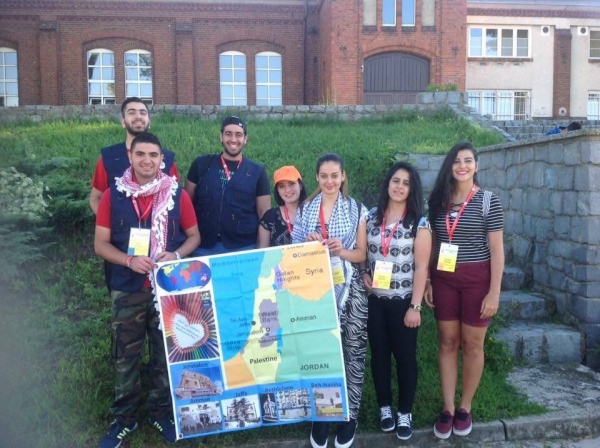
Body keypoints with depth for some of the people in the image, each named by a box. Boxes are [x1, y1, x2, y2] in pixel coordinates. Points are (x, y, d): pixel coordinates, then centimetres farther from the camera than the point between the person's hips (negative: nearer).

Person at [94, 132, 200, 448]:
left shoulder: (177, 195, -3)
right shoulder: (113, 195, -3)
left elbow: (194, 236, 4)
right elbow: (101, 244, 0)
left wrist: (175, 255, -15)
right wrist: (129, 260, -17)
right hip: (127, 290, 0)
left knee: (165, 354, 13)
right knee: (125, 356, 11)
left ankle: (161, 413, 32)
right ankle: (124, 418, 30)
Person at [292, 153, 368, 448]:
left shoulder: (357, 210, 3)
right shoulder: (305, 209, 7)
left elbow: (362, 254, 4)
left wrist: (342, 251, -15)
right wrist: (308, 245, -10)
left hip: (349, 290, -1)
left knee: (351, 350, 2)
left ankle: (350, 415, 20)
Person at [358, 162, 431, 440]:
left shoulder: (419, 223, -6)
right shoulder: (371, 217, 4)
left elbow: (421, 267, -9)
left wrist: (415, 306, -13)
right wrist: (363, 274, -5)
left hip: (403, 301, -3)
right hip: (374, 299, 3)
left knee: (404, 356, 8)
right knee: (379, 354, 12)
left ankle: (405, 413, 25)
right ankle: (385, 407, 30)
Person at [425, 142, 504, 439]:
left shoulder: (488, 201, -6)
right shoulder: (438, 200, 4)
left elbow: (497, 249, -7)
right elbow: (431, 245, 9)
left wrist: (494, 292, -11)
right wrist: (427, 282, 4)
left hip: (476, 280, -3)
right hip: (443, 279, 3)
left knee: (472, 345, 8)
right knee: (447, 343, 9)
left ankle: (465, 408, 25)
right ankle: (447, 408, 21)